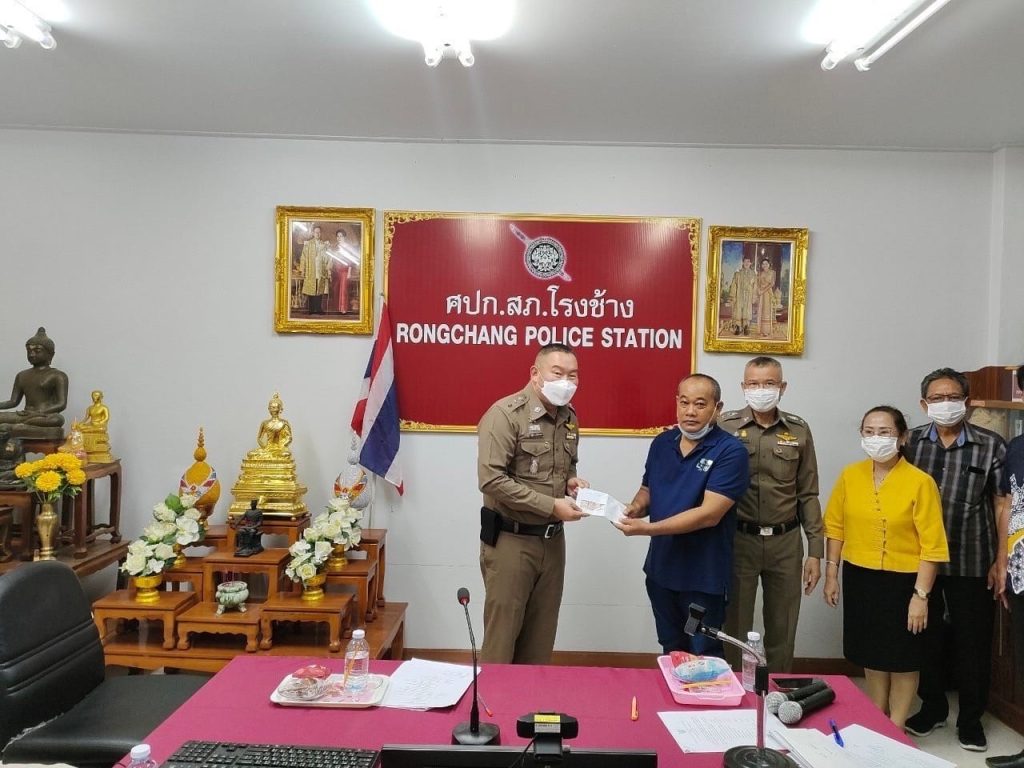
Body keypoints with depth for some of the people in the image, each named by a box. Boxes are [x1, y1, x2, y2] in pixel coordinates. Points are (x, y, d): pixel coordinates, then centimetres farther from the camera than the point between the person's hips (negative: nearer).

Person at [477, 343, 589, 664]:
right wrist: (551, 505, -23)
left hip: (553, 540, 7)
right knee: (502, 634, 4)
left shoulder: (569, 417, 7)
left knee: (541, 634, 16)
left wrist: (571, 481, -2)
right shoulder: (505, 413, -16)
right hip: (510, 540, -6)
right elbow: (491, 479, -22)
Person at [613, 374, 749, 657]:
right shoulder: (661, 443, 3)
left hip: (704, 575, -6)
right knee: (671, 654, 22)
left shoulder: (730, 451, -17)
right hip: (661, 568, 6)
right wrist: (635, 508, -9)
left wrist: (647, 528, -27)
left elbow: (710, 514, -24)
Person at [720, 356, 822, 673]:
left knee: (782, 632, 13)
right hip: (738, 539, -2)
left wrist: (815, 552, 4)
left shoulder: (798, 430, 4)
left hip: (785, 542, 2)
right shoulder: (725, 426, -3)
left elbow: (808, 495, 7)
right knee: (735, 628, 8)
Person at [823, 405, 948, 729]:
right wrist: (831, 574, 5)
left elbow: (932, 544, -13)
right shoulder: (849, 476, -2)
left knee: (902, 659, 10)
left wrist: (920, 594, -14)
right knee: (872, 655, 18)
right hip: (859, 579, 4)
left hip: (903, 581, -4)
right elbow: (835, 526, 6)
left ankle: (895, 729, 28)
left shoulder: (920, 482, -15)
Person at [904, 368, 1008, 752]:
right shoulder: (910, 442, 1)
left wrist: (1001, 561, -6)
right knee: (925, 637, 13)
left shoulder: (991, 446, -4)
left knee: (972, 642, 9)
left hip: (972, 562, -2)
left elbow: (1001, 505, -3)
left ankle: (971, 718, 26)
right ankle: (932, 707, 32)